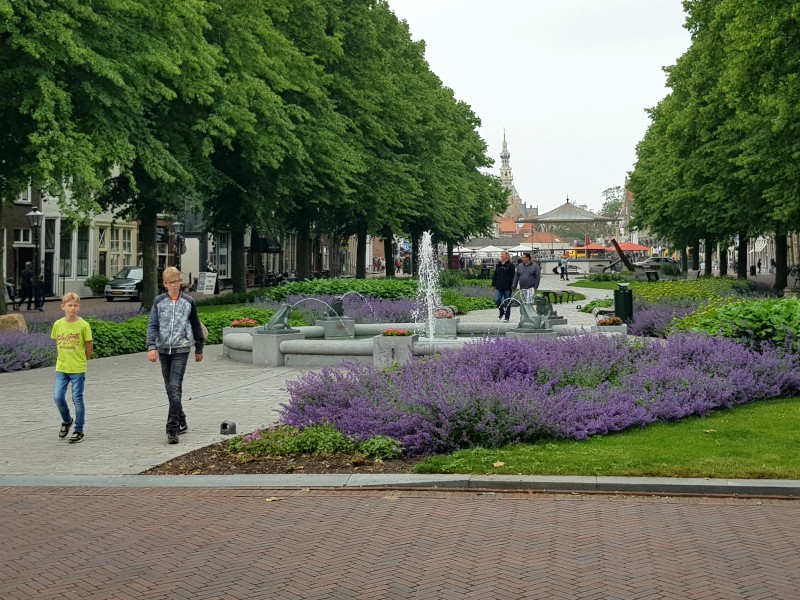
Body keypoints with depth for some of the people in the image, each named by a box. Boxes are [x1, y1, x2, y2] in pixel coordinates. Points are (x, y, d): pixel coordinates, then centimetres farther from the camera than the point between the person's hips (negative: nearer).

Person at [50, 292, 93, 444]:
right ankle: (67, 421, 26)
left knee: (77, 399, 2)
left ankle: (79, 431, 11)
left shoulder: (83, 325, -9)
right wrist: (63, 359, 11)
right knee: (58, 397, -1)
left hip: (78, 369, -3)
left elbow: (89, 345, 0)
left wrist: (82, 361, 7)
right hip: (61, 368, 3)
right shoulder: (58, 324, 1)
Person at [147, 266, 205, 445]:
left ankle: (172, 429, -14)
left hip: (181, 349, -3)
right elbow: (152, 325, -3)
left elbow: (196, 326, 11)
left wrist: (199, 349, 16)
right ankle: (181, 422, 26)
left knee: (175, 388, -13)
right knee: (170, 389, 10)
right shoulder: (159, 301, 4)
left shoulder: (188, 301, 2)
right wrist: (151, 347, -16)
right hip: (163, 349, 3)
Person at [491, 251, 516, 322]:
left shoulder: (510, 266, -4)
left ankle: (507, 317, 12)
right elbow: (495, 275, 17)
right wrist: (493, 285, 13)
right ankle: (501, 313, 19)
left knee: (507, 302, 2)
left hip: (507, 287, -4)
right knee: (497, 300, -6)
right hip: (499, 287, 5)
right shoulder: (498, 265, 12)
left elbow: (513, 277, -7)